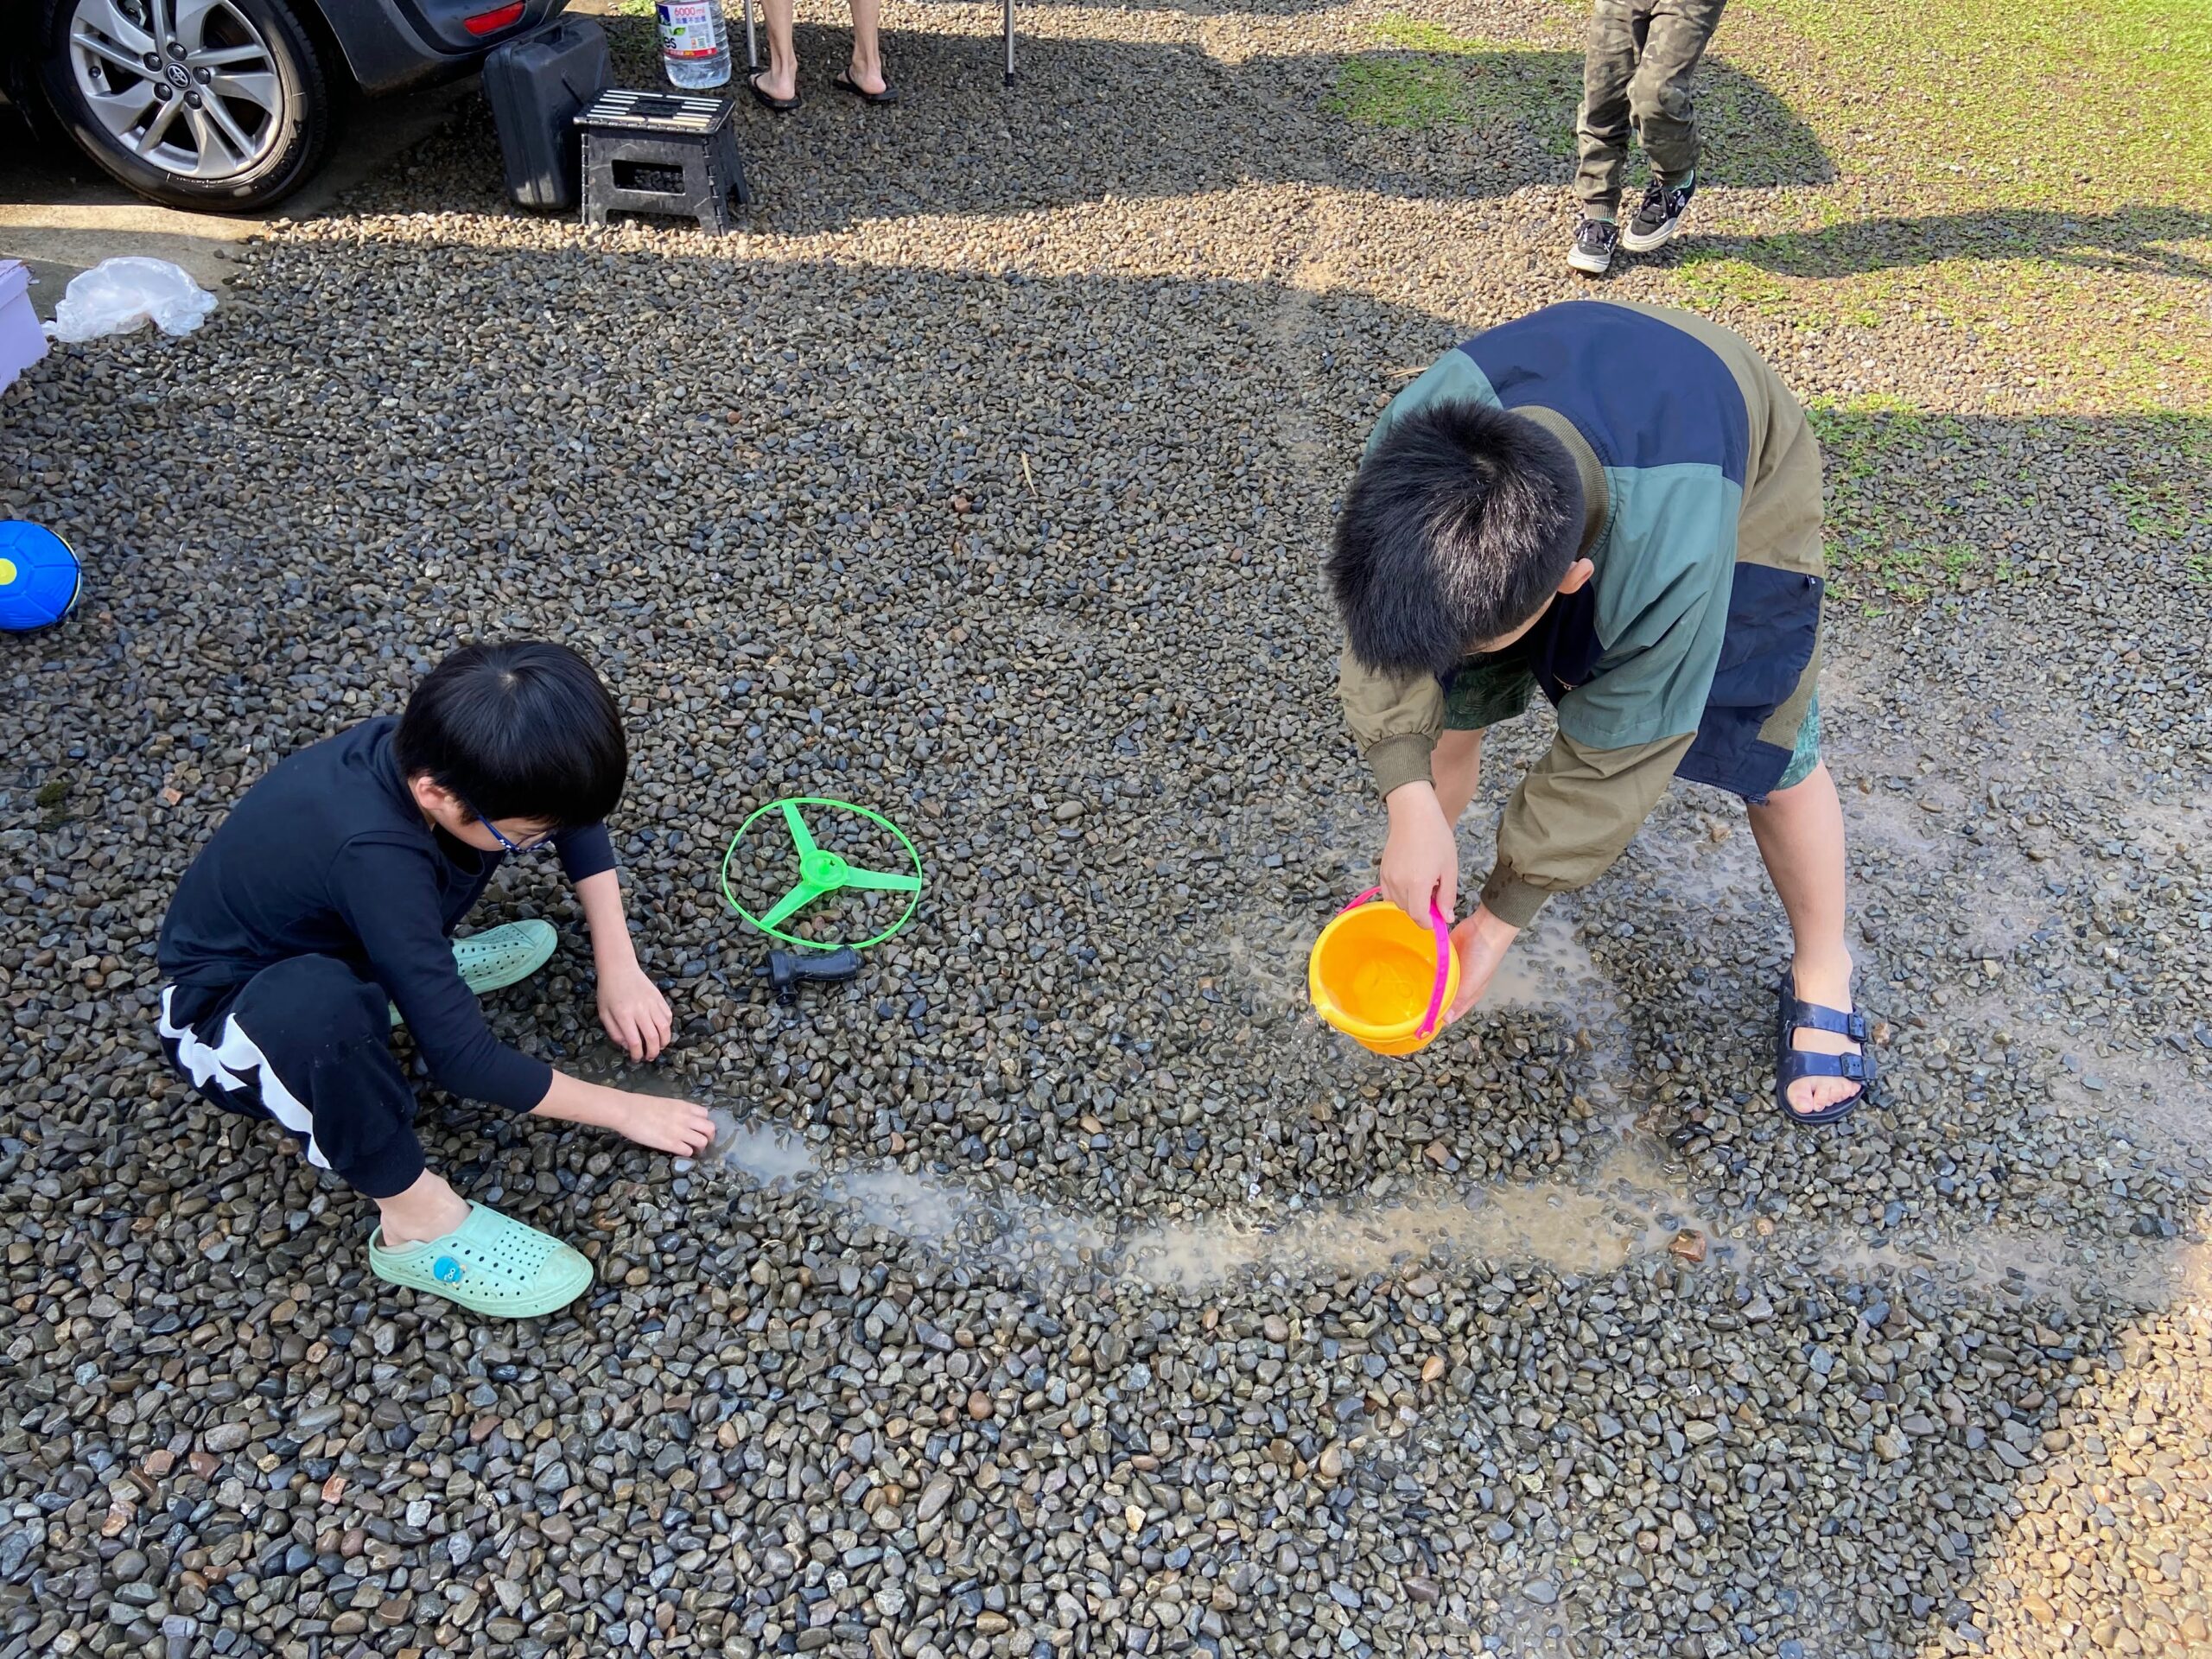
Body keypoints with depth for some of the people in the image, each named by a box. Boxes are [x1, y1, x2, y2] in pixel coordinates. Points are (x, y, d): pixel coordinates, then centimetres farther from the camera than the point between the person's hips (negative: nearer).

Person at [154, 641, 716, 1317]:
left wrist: (619, 966, -8)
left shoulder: (437, 747, -23)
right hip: (232, 1014, -6)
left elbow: (578, 814, -3)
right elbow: (462, 1057, -34)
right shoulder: (374, 855, -41)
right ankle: (414, 1220, -19)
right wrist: (623, 1110, -23)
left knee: (531, 799, -7)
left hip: (331, 934, 7)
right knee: (317, 1006, -44)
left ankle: (416, 966, 7)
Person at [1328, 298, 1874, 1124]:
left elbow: (1614, 760, -32)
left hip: (1739, 490, -3)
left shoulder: (1674, 562, -47)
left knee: (1775, 756, -1)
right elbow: (1383, 625, -24)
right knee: (1443, 712, -2)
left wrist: (1496, 926, -24)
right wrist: (1412, 806, -36)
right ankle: (1408, 891, 25)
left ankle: (1821, 969, 26)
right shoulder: (1412, 437, -39)